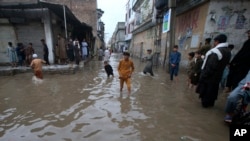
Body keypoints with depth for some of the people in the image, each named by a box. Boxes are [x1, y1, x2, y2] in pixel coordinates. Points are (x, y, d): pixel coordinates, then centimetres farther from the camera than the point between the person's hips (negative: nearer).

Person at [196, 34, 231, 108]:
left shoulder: (216, 51, -25)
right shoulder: (228, 51, 6)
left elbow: (210, 66, -28)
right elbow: (224, 64, 11)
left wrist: (203, 76, -20)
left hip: (209, 76, -8)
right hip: (217, 75, 9)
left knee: (205, 90, 9)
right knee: (213, 90, 21)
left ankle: (205, 103, 23)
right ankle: (210, 103, 35)